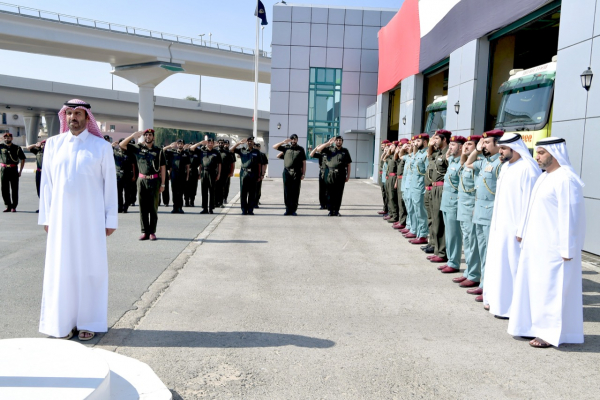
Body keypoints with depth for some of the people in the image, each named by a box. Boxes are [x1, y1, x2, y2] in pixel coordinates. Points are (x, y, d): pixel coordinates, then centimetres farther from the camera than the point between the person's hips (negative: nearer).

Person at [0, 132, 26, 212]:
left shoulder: (17, 148, 6)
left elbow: (22, 159, 9)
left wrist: (20, 171, 3)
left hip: (14, 170, -2)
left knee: (14, 189, 1)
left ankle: (14, 207, 9)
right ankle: (8, 206, 14)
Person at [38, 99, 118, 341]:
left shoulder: (101, 147, -1)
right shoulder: (53, 144, 7)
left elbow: (110, 185, -1)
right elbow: (46, 182, 9)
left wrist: (110, 220, -4)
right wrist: (46, 217, 5)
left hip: (90, 218, -2)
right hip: (61, 217, 2)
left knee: (90, 267, 3)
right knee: (61, 267, 6)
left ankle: (88, 322, 14)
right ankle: (63, 322, 17)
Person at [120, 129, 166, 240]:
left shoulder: (158, 151, 3)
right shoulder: (138, 148, 8)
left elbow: (163, 168, 2)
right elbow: (122, 145, 6)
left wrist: (162, 184, -4)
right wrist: (133, 135, -3)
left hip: (154, 181, -2)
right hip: (142, 180, 2)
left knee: (153, 208, 2)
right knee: (143, 208, 4)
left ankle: (152, 232, 8)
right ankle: (145, 232, 9)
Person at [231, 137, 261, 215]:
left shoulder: (257, 152, 10)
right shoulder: (242, 151, 10)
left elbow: (259, 164, 9)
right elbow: (231, 150, 8)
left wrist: (259, 175, 4)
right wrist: (239, 143, -1)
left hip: (253, 174, 0)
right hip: (244, 173, 0)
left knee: (252, 193, 3)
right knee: (243, 192, 1)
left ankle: (250, 210, 9)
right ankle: (244, 210, 7)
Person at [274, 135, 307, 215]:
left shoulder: (301, 149, 9)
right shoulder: (286, 147, 12)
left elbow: (304, 162, 6)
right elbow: (274, 147, 12)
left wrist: (303, 174, -2)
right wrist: (283, 142, 0)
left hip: (297, 173, -1)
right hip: (287, 172, 1)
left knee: (295, 192, 0)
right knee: (287, 192, 2)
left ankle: (293, 210, 5)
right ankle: (288, 209, 9)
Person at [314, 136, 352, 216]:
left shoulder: (345, 151, 14)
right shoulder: (329, 149, 12)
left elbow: (349, 164, 12)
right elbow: (318, 149, 1)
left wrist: (348, 176, 5)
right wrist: (328, 143, -2)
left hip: (341, 174, 1)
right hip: (331, 174, 0)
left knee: (339, 194, 2)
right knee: (330, 193, 0)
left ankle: (336, 211, 8)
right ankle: (331, 211, 6)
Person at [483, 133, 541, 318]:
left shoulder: (527, 168, -16)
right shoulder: (505, 167, 12)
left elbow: (529, 201, -19)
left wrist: (522, 230, -21)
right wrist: (496, 222, 14)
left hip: (514, 226, -9)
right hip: (499, 224, 9)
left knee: (511, 265, -2)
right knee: (497, 262, 14)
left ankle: (512, 307, 9)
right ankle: (497, 300, 26)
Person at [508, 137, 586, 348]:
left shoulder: (565, 179, -17)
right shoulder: (545, 176, 12)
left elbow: (569, 216, -20)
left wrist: (566, 249, -20)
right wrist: (524, 233, 15)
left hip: (554, 246, -9)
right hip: (537, 243, 9)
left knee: (551, 287, 0)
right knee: (535, 284, 14)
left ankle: (552, 332, 11)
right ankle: (537, 325, 26)